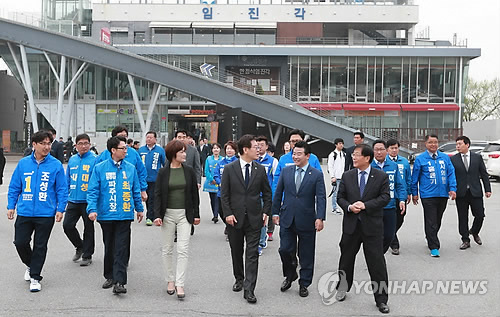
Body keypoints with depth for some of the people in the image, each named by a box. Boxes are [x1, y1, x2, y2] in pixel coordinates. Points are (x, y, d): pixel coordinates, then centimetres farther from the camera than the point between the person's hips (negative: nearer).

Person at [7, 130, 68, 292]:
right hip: (24, 212, 2)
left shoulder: (56, 165, -3)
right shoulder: (23, 163, 4)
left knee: (40, 246, 4)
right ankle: (30, 265, 33)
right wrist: (11, 206, 6)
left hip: (46, 214, -2)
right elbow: (14, 187, 10)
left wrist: (60, 209, -6)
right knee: (20, 242, 4)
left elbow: (62, 189, 0)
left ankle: (35, 277, 16)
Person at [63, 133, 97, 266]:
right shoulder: (72, 159, 9)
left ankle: (87, 255, 20)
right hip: (73, 200, 5)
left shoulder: (95, 159, -7)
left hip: (88, 201, -5)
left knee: (88, 228, 6)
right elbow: (67, 179, 16)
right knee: (67, 225, 3)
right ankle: (80, 247, 27)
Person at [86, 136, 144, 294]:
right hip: (106, 215, 0)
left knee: (121, 249, -5)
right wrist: (92, 209, -15)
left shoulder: (130, 168, 5)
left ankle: (119, 281, -6)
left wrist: (139, 208, 18)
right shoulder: (100, 168, -2)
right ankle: (110, 277, 28)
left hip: (125, 215, 0)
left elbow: (136, 190, 14)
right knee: (109, 247, 13)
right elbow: (93, 191, -4)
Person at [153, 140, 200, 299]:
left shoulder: (189, 171, 2)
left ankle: (179, 284, -4)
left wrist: (196, 214, 5)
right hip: (167, 214, 0)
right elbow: (157, 195, -2)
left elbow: (194, 193, 7)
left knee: (182, 250, -6)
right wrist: (157, 215, -10)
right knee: (167, 249, 8)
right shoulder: (163, 172, -2)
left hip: (184, 214, 0)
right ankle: (170, 280, 22)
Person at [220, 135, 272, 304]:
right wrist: (228, 213, -9)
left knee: (252, 254, -5)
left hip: (254, 218, 0)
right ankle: (239, 279, 34)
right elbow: (224, 194, -2)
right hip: (235, 218, 0)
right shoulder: (229, 168, -2)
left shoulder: (260, 169, 3)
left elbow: (267, 193, 10)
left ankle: (249, 290, -3)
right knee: (236, 252, 14)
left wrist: (266, 212, 0)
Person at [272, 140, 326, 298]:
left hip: (307, 221, -2)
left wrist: (320, 218, -17)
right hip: (287, 219, 2)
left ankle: (304, 284, 21)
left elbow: (321, 198, -7)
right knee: (285, 250, 3)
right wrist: (275, 213, 6)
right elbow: (278, 193, 10)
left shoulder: (317, 175, -3)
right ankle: (290, 276, 29)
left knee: (306, 255, 6)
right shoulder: (286, 171, 6)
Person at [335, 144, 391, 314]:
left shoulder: (381, 176, -2)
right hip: (351, 224, 3)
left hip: (372, 225, -3)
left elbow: (385, 197, -7)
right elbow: (340, 197, 7)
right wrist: (349, 207, -13)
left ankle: (381, 299, 9)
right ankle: (342, 289, 36)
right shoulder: (347, 176, 6)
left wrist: (366, 205, -17)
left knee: (377, 262, -2)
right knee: (346, 259, 15)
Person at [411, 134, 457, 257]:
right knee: (431, 222, -6)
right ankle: (434, 247, -2)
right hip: (428, 195, -4)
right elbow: (415, 177, 4)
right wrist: (414, 193, 4)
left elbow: (451, 173, 6)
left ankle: (431, 239, 35)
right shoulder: (420, 159, 0)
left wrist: (452, 188, -6)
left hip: (443, 195, 4)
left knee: (438, 221, 15)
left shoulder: (445, 157, 8)